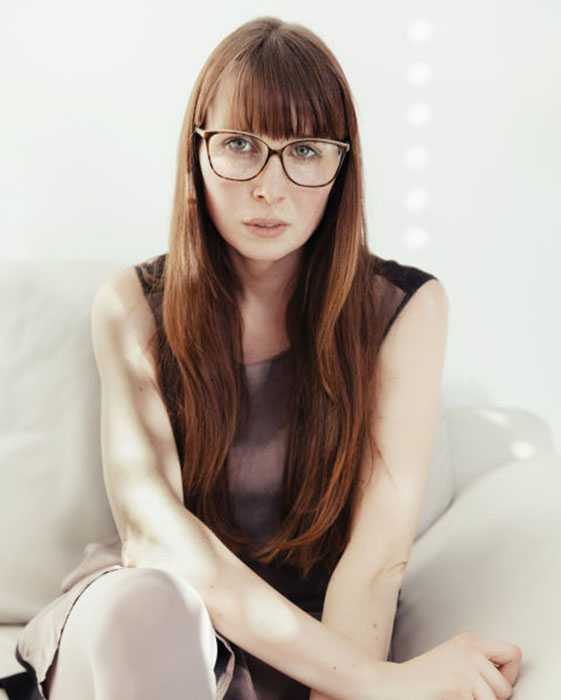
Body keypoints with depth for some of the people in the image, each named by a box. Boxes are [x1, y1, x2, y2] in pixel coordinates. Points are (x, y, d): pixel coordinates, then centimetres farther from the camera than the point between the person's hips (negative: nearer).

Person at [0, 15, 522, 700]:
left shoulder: (405, 308, -5)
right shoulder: (132, 306, -4)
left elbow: (377, 552, -13)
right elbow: (148, 521, -20)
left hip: (324, 629, 0)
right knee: (138, 601, -36)